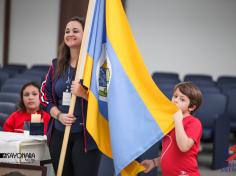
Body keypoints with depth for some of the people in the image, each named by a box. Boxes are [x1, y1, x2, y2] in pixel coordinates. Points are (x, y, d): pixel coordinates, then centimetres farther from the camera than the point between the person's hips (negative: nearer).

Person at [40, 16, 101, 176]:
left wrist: (84, 93, -24)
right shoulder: (57, 65, 9)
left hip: (85, 135, -5)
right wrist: (59, 115, -5)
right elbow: (45, 96, 12)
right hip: (59, 134, 6)